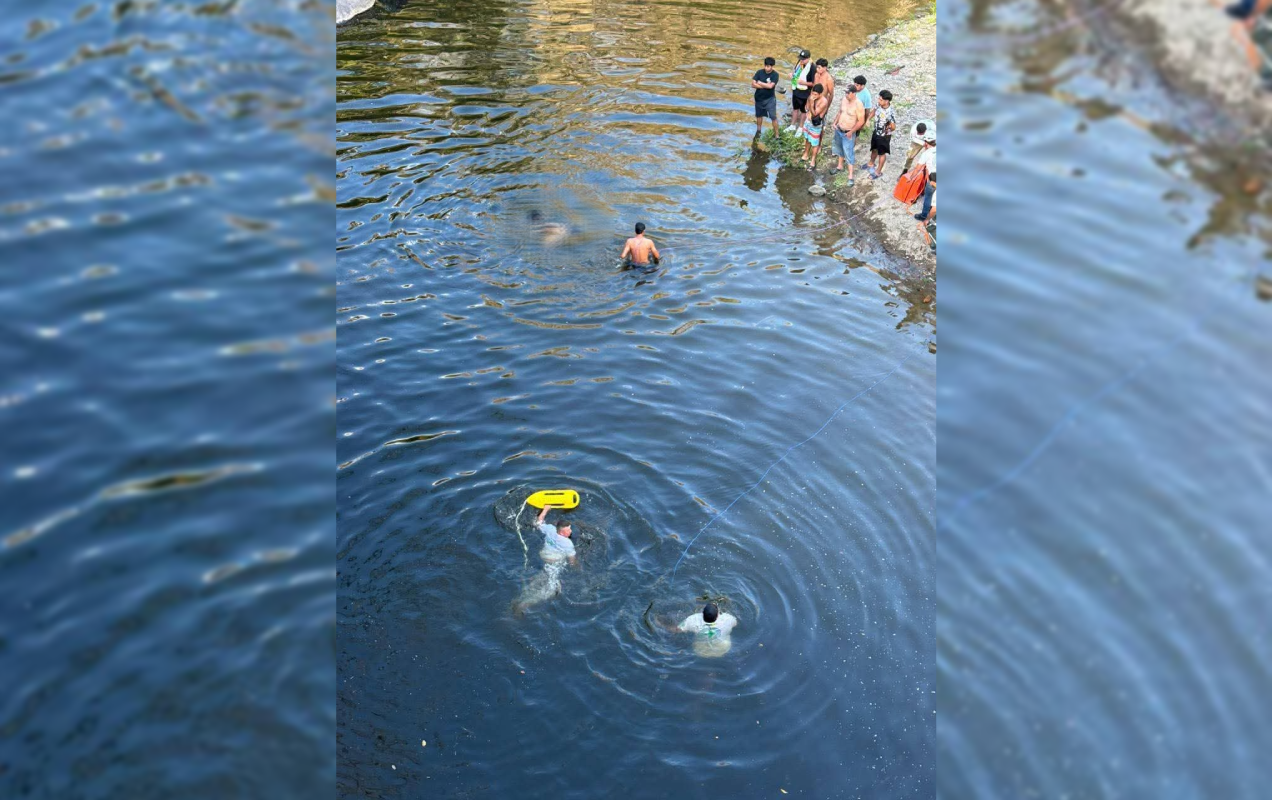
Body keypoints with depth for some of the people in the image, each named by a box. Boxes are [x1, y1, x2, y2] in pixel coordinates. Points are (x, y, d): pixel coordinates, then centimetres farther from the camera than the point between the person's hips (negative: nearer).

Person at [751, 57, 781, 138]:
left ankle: (776, 135, 1)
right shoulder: (760, 72, -9)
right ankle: (758, 130, 42)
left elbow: (770, 86, -27)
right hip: (759, 98, 3)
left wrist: (759, 83, -16)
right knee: (759, 115, 21)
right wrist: (765, 86, -22)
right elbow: (753, 84, -16)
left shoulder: (775, 74, -16)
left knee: (773, 117, -6)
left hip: (770, 99, -3)